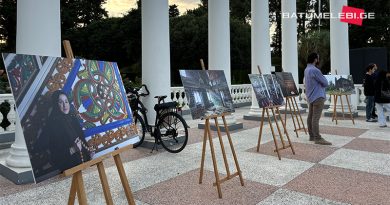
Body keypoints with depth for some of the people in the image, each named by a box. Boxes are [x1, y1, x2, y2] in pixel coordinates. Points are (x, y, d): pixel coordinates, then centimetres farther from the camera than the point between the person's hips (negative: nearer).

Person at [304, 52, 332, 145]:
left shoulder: (307, 69, 13)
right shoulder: (315, 70, -18)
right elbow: (325, 83, -11)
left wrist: (319, 82, 5)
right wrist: (323, 78, 9)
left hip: (310, 96, 10)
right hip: (317, 96, -10)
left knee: (310, 116, 11)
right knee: (316, 118, -10)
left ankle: (312, 136, 18)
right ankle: (318, 138, -8)